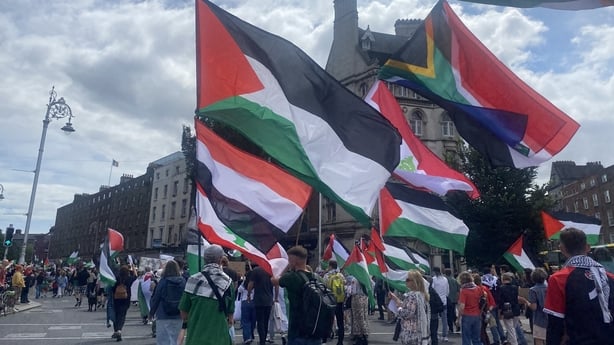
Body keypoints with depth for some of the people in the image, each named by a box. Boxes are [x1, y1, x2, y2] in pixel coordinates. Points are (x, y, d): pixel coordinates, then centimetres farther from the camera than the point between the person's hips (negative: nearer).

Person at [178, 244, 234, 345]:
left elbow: (183, 309, 2)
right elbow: (230, 311, 1)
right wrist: (230, 319, 23)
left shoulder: (193, 280, -6)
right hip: (218, 337, -1)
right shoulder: (227, 281, -8)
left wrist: (185, 323, 22)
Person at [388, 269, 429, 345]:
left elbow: (406, 314, -20)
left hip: (411, 335, -9)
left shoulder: (411, 295, -18)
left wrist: (398, 306, -4)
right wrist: (396, 299, 15)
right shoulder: (421, 295, 10)